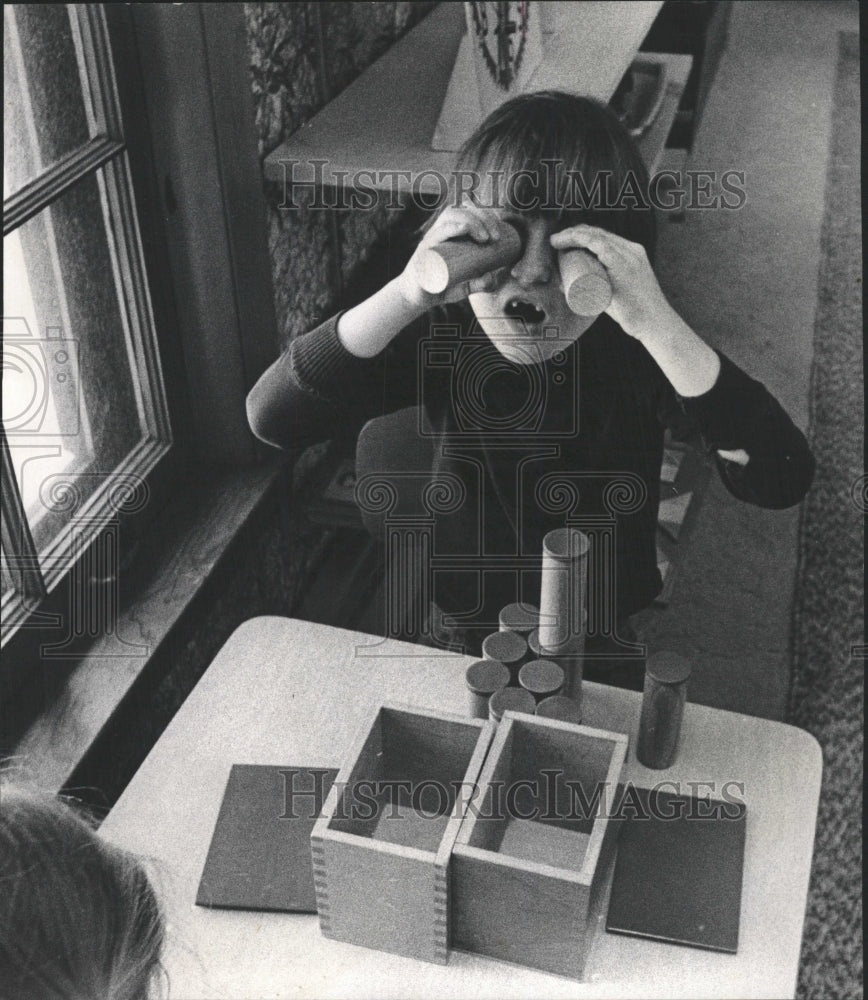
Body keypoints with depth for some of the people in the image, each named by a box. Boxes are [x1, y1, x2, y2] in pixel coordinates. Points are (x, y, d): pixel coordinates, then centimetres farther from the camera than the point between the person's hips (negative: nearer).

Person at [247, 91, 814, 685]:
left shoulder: (640, 351, -23)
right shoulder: (442, 335, -19)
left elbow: (784, 480, -36)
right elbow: (271, 418, -28)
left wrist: (657, 323, -46)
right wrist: (404, 296, -40)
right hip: (463, 633, 1)